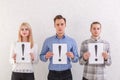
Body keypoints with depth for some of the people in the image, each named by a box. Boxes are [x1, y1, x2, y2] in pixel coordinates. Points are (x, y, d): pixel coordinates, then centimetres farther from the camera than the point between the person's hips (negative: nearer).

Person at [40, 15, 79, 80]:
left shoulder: (72, 41, 3)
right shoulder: (48, 41, 2)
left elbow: (76, 59, 6)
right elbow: (41, 56, 6)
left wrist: (72, 57, -15)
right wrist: (46, 57, -15)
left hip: (66, 74, 0)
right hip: (53, 74, 0)